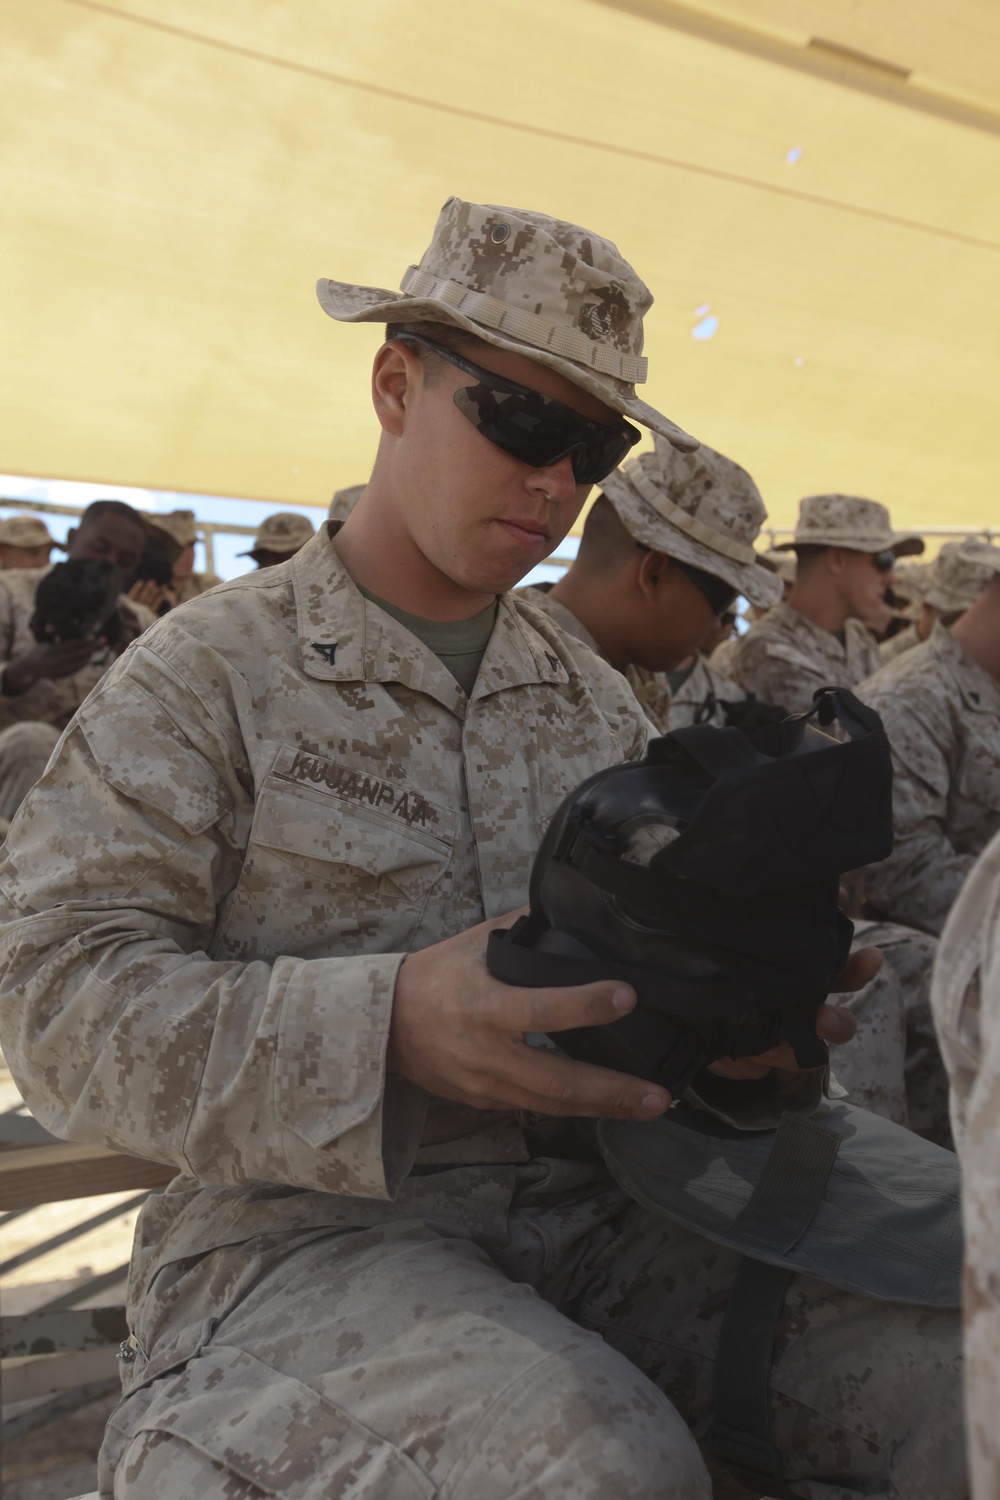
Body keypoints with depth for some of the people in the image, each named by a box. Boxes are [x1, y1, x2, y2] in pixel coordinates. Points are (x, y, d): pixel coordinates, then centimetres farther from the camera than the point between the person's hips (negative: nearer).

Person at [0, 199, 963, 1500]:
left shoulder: (596, 697, 13)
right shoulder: (211, 669, -2)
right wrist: (386, 1027, -25)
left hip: (587, 1199, 5)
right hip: (305, 1225, -4)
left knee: (940, 1374, -15)